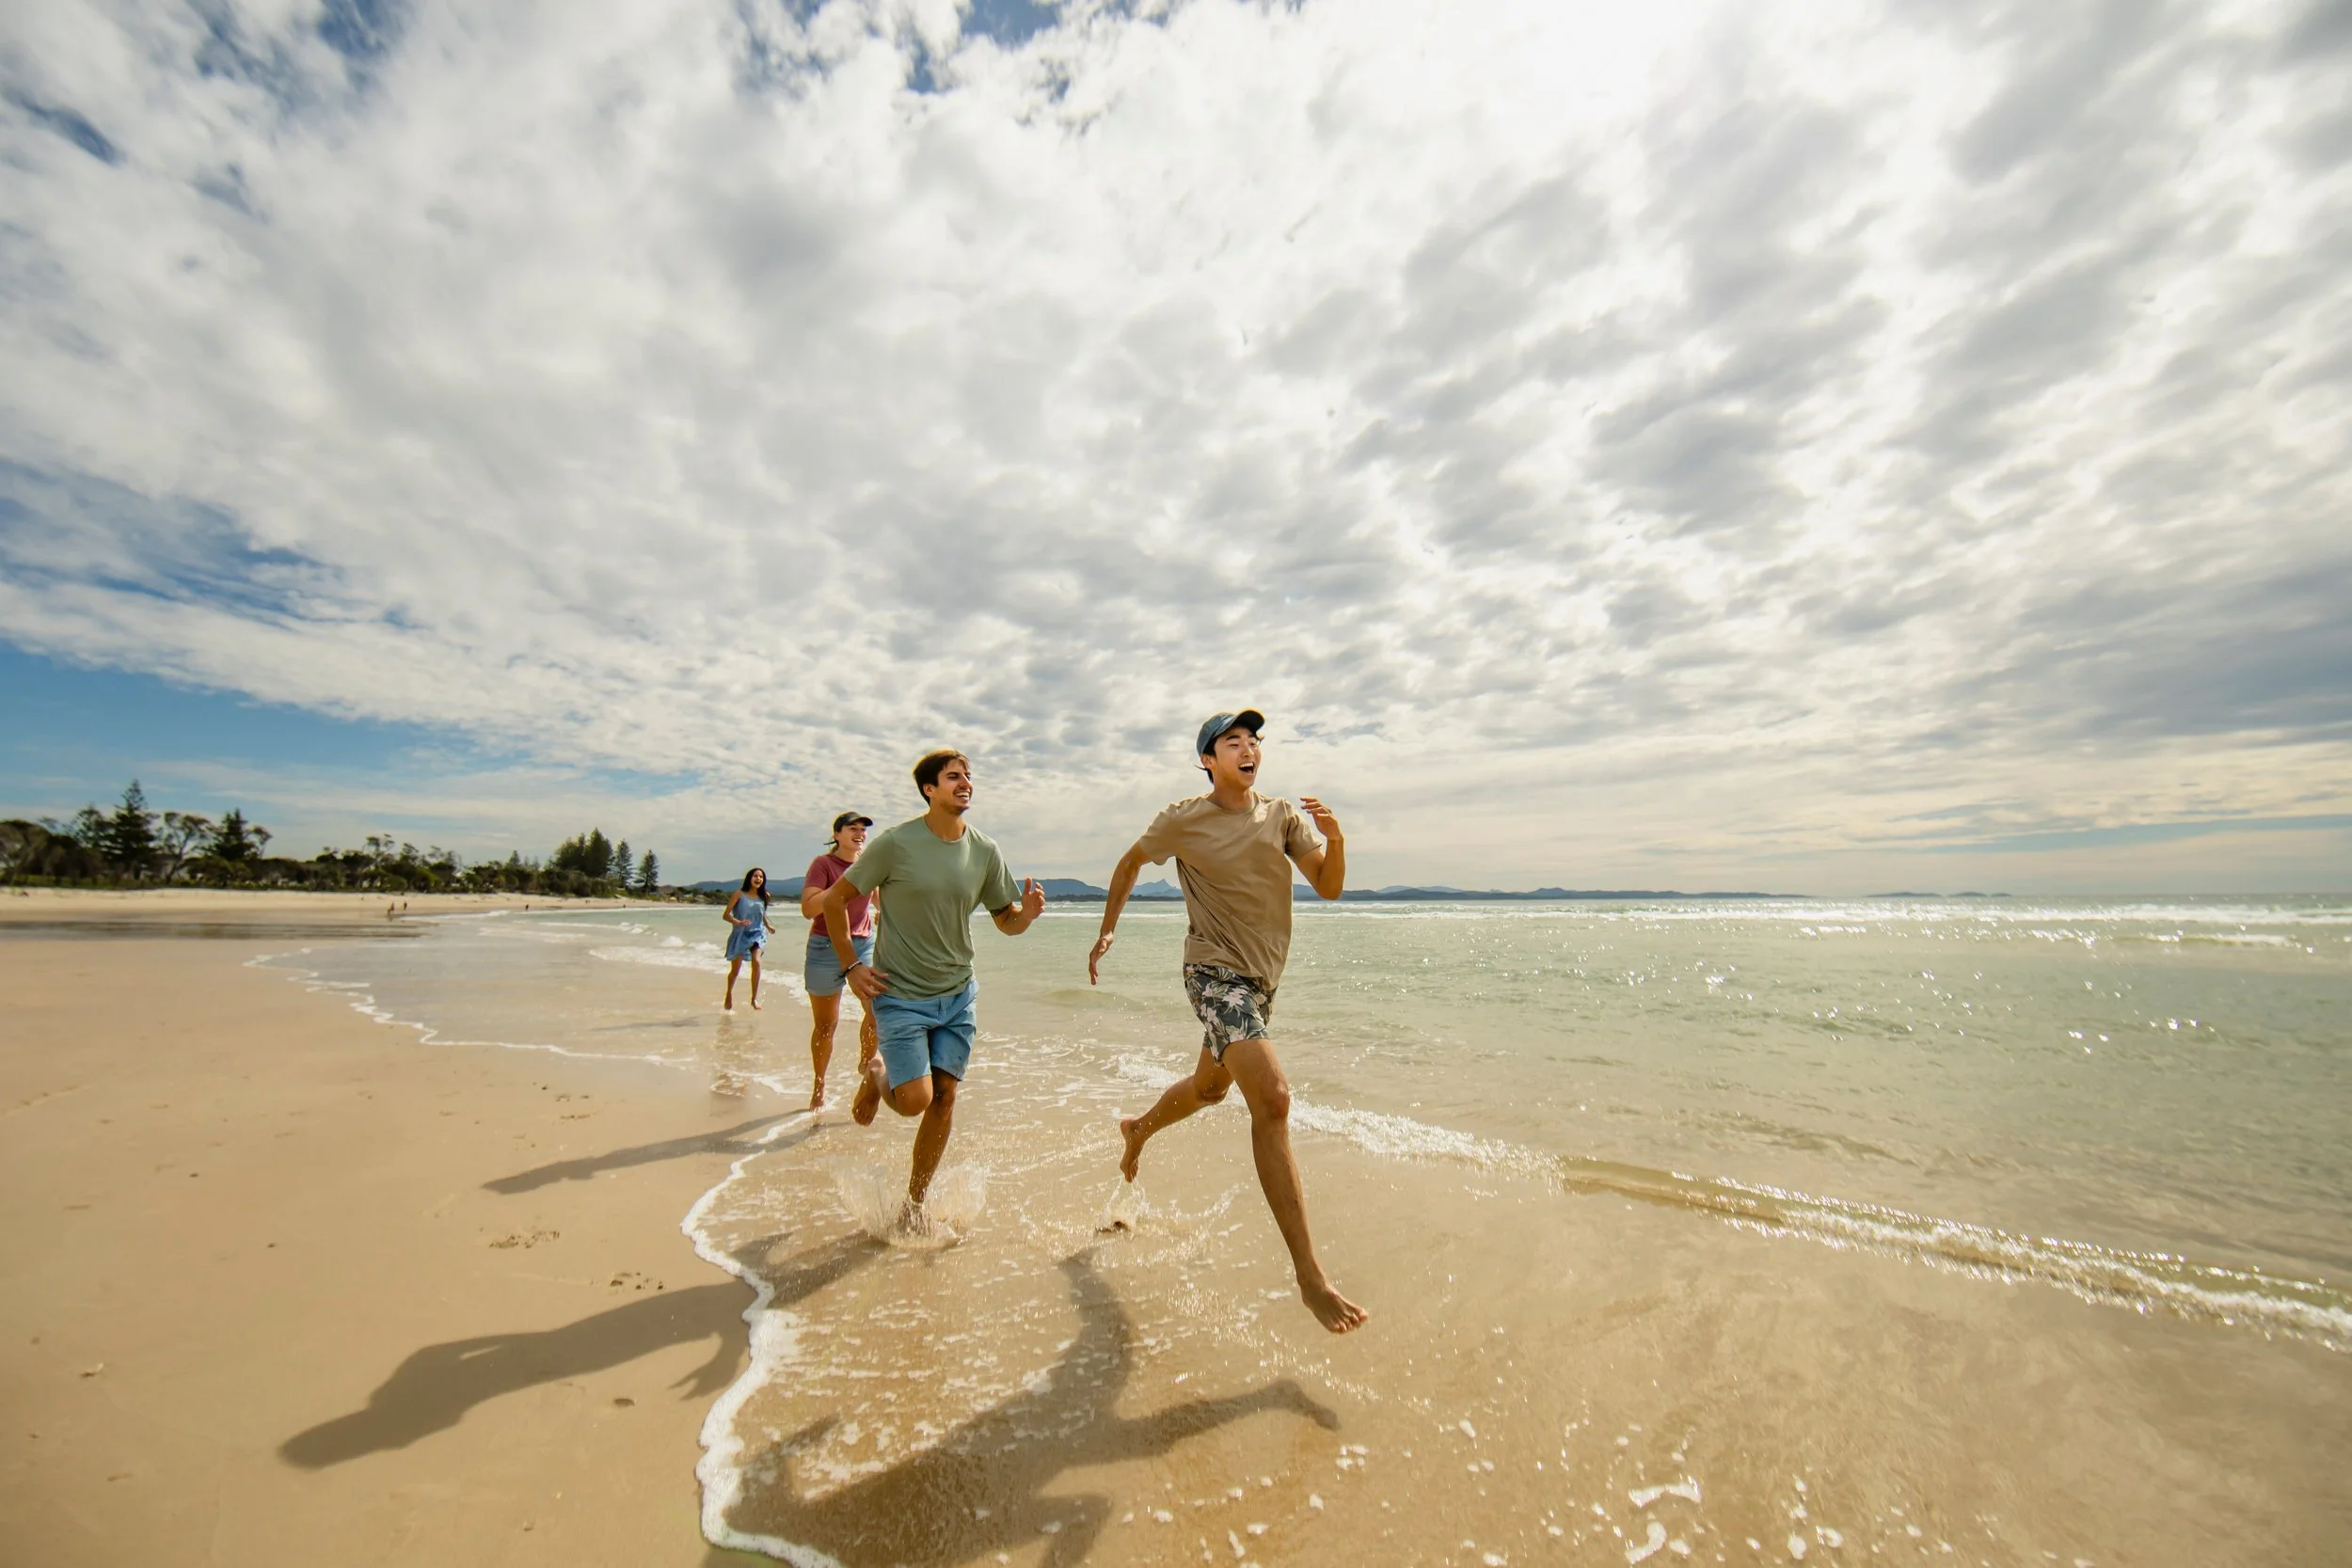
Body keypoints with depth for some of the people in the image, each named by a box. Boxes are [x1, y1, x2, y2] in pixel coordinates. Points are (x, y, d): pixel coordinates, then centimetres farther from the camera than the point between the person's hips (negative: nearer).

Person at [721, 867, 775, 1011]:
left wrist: (768, 926, 21)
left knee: (756, 962, -22)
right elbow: (726, 914, -8)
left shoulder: (763, 896, 5)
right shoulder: (739, 894, -5)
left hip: (757, 934, 2)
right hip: (740, 935, -2)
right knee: (735, 969, 6)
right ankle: (729, 994, 37)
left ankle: (754, 998, -12)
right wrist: (738, 922, -24)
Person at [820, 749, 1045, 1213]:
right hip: (901, 995, -3)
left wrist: (1026, 914, -17)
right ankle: (876, 1075, 28)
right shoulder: (895, 843, -13)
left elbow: (1006, 921, 5)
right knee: (915, 1099, -8)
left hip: (957, 996, 4)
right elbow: (835, 900, -3)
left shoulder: (985, 851, -2)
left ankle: (914, 1205, 26)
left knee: (944, 1097, 6)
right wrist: (851, 966, -7)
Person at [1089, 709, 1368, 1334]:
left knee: (1210, 1087, 25)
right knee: (1272, 1098, -22)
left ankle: (1138, 1129, 56)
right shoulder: (1183, 820, -8)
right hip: (1215, 972, -6)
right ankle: (1310, 1276, -16)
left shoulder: (1283, 815, 2)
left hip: (1263, 976, 6)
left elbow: (1329, 887, -3)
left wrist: (1335, 838, -22)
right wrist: (1106, 932, 10)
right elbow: (1129, 864, 9)